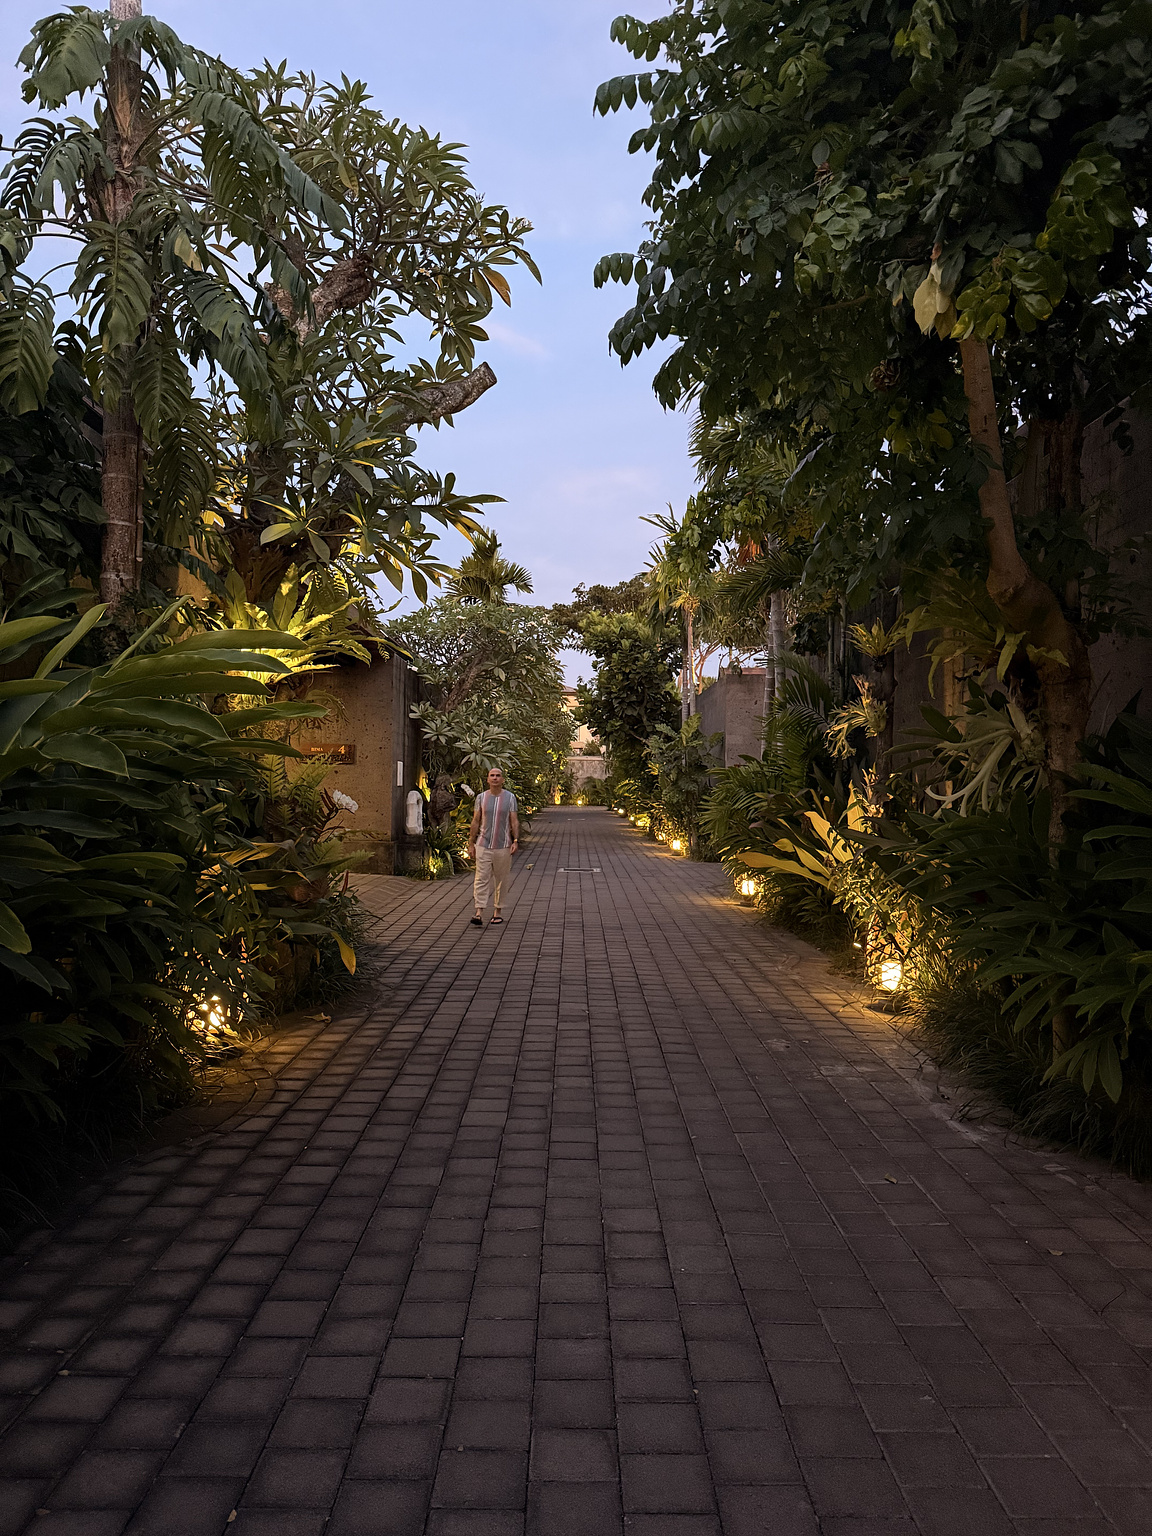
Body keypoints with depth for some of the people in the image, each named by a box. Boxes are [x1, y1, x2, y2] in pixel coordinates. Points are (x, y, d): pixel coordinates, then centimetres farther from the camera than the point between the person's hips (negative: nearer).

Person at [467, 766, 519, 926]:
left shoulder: (510, 797, 4)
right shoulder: (481, 797, 6)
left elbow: (514, 821, 3)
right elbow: (475, 822, 9)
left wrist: (516, 841, -9)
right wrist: (471, 844, 5)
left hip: (503, 846, 0)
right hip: (483, 845, 0)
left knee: (500, 880, 7)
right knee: (481, 879, -8)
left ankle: (497, 912, 19)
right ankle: (479, 914, -13)